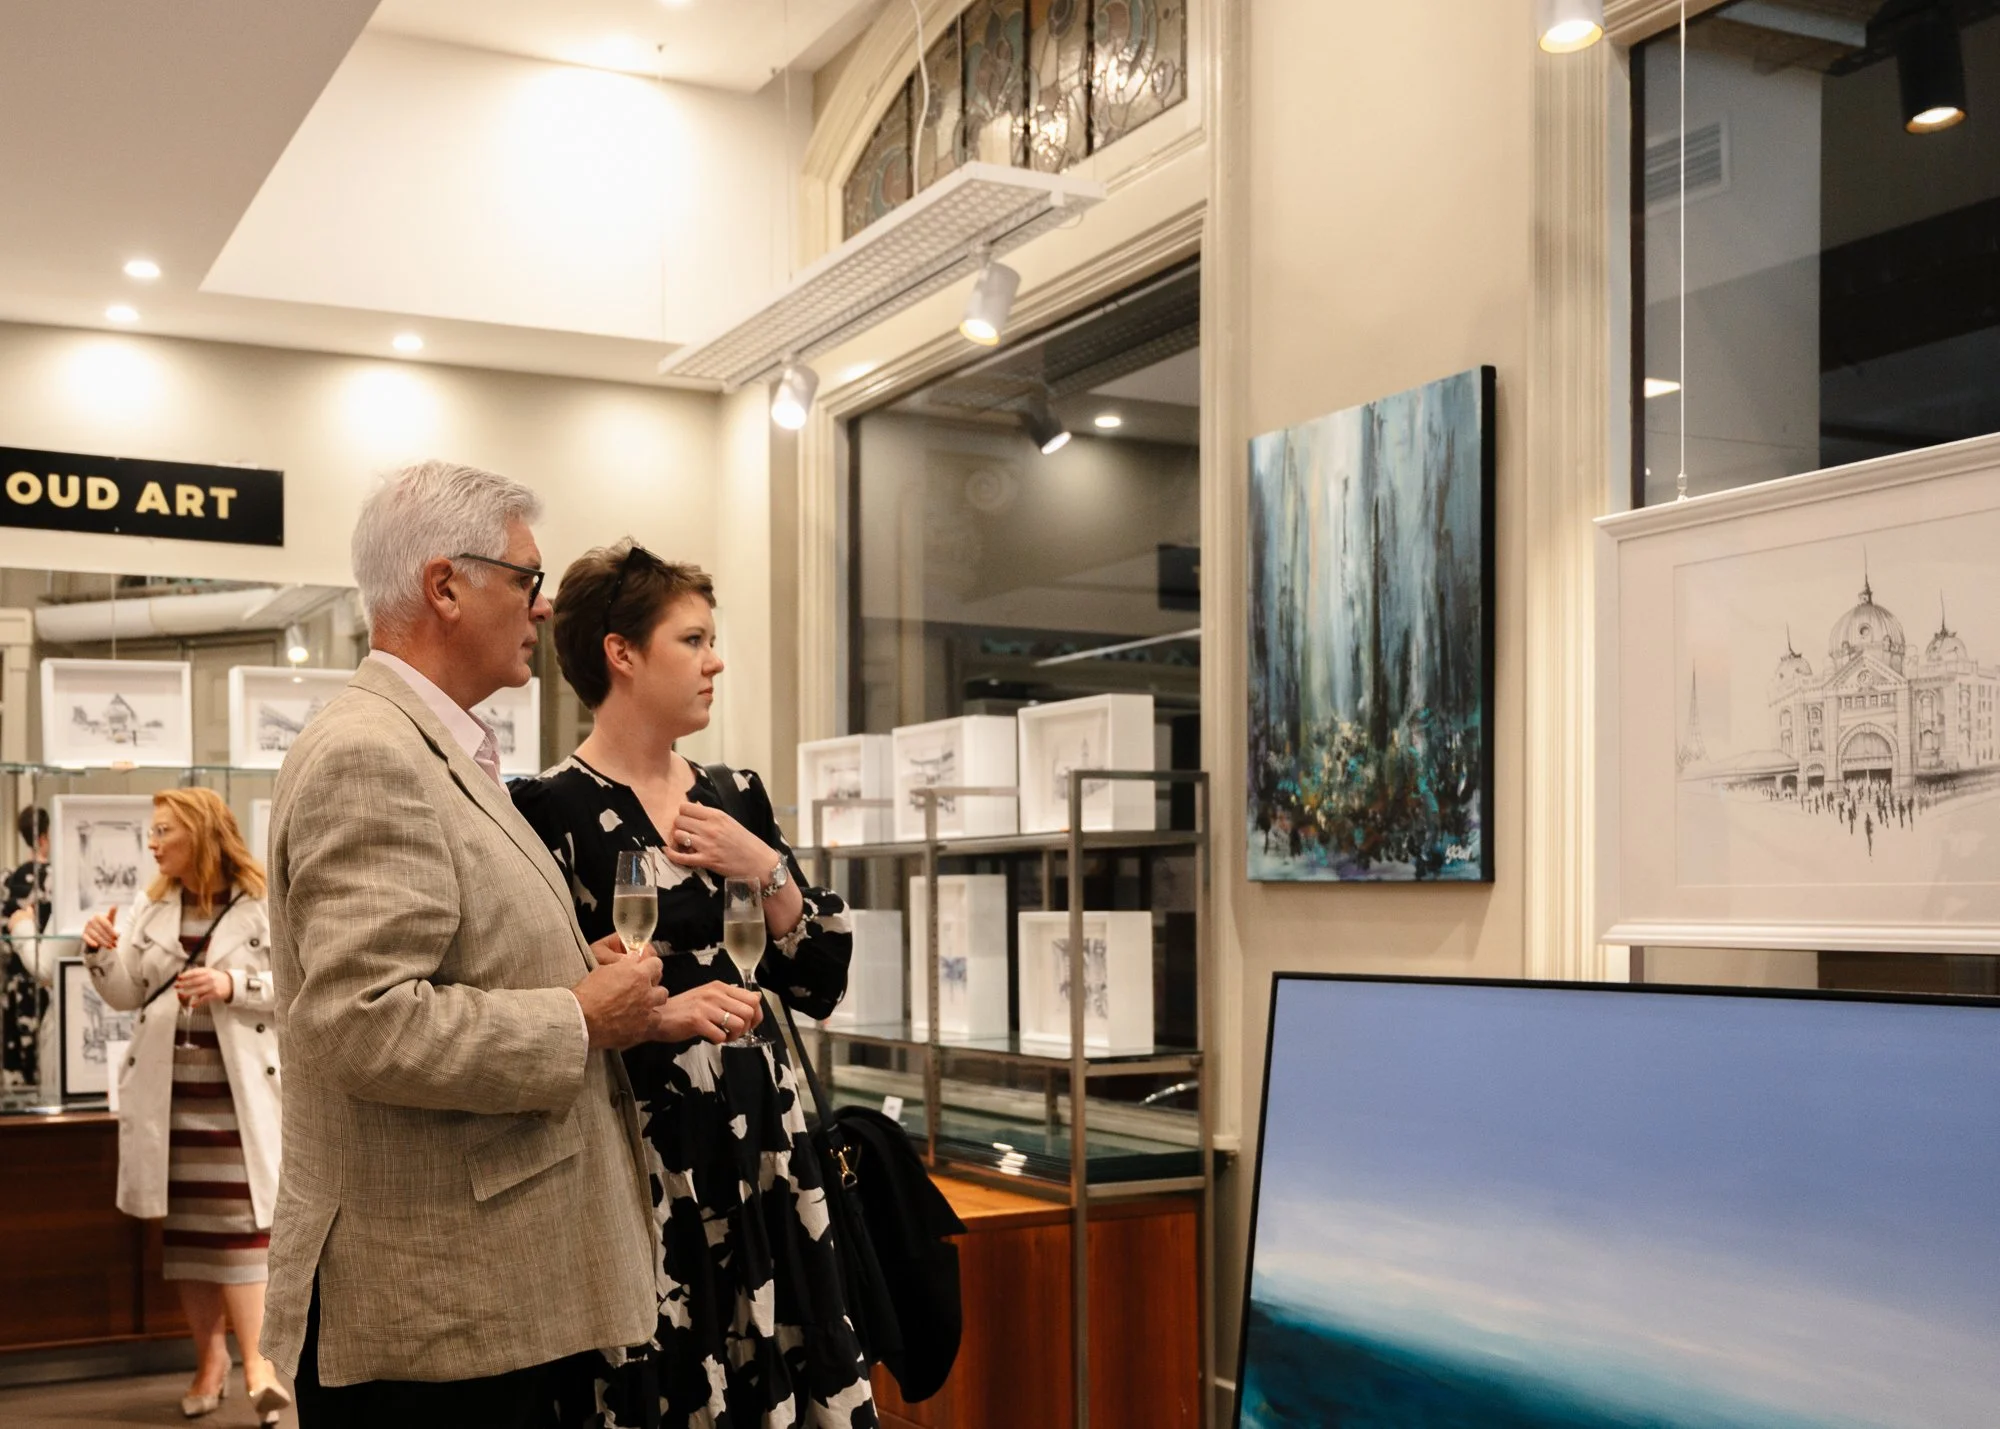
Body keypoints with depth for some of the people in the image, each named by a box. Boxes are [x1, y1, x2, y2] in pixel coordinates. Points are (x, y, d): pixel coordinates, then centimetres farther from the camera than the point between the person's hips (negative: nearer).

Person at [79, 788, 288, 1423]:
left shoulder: (263, 904, -5)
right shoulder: (151, 907, 11)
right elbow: (128, 995, 10)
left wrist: (234, 985, -20)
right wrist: (101, 953, -7)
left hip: (240, 1091, -5)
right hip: (166, 1091, 5)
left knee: (237, 1220, -8)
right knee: (185, 1225, 7)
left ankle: (254, 1363, -8)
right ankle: (209, 1359, 16)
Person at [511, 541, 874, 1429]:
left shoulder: (734, 798, 9)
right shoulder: (552, 809, -9)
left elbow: (819, 985, 8)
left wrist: (766, 871, -5)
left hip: (758, 1138, 5)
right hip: (637, 1156, -5)